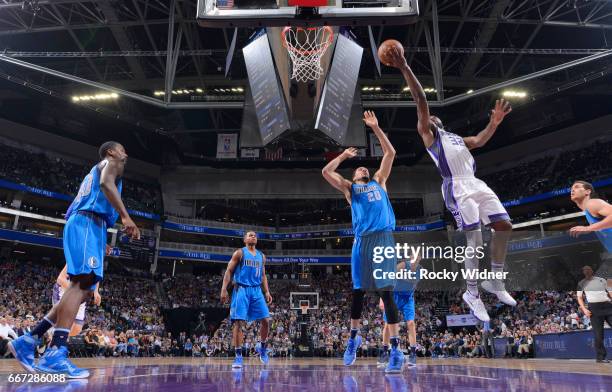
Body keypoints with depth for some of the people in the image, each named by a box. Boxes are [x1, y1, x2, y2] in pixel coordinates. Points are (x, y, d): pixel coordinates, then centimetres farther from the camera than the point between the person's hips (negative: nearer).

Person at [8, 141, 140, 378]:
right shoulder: (111, 163, 7)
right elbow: (106, 183, -17)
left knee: (83, 289, 6)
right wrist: (125, 216, -26)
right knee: (83, 283, -21)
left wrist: (99, 241, 33)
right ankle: (55, 354, -29)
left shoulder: (94, 171, 35)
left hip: (81, 224, 10)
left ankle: (28, 341, 5)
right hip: (88, 224, -10)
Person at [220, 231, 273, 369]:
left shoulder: (261, 256, 16)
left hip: (256, 291, 5)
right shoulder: (239, 253, 1)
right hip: (241, 290, -4)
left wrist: (267, 291, 9)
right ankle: (238, 355, -1)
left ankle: (262, 347, 21)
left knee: (266, 320, -2)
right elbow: (229, 271, -3)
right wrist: (224, 289, -13)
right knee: (238, 322, -8)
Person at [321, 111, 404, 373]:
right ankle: (354, 336, 26)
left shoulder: (379, 181, 24)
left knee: (385, 291, -9)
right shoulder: (349, 188, 22)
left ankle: (396, 348, -8)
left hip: (383, 237, -1)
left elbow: (390, 153, 20)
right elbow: (326, 171, 12)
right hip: (362, 240, 1)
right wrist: (344, 156, 21)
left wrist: (376, 128, 17)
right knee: (358, 291, 6)